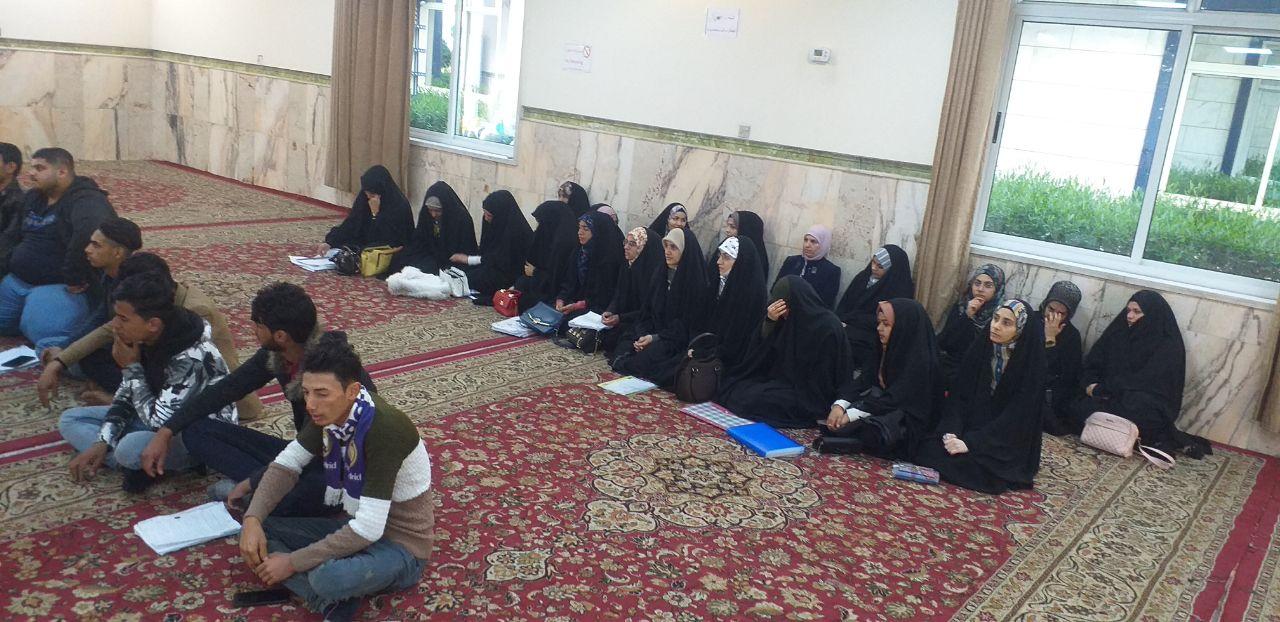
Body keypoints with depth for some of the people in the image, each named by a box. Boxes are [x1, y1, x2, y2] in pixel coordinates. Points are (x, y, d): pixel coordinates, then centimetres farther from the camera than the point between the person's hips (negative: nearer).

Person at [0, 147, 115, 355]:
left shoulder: (85, 200, -18)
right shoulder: (33, 197, 13)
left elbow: (92, 231, -39)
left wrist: (74, 276, -33)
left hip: (59, 285, -9)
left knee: (42, 329, -29)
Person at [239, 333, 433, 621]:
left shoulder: (385, 429, -31)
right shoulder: (331, 412, -8)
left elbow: (370, 529, -31)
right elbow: (286, 464, 6)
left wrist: (293, 562, -23)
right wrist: (253, 519, -11)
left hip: (400, 546, -9)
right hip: (357, 528, 9)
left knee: (327, 577, -39)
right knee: (258, 532, -4)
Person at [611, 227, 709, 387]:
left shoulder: (695, 282, -11)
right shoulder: (659, 274, 9)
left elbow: (688, 325, -12)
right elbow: (648, 312, 10)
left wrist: (655, 338, -19)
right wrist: (642, 335, -10)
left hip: (680, 341, -6)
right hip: (654, 332, 6)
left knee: (648, 356, -31)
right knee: (623, 348, -21)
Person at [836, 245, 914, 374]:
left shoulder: (900, 291, -9)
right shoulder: (864, 277, 10)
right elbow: (845, 304, 10)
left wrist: (847, 320, -13)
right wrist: (839, 321, -10)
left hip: (871, 338, -6)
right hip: (850, 326, 6)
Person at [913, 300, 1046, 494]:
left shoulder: (1030, 366, -15)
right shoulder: (979, 348, -2)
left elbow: (1015, 417, -18)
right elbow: (959, 395, -2)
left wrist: (971, 442, -24)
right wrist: (951, 432, -19)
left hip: (1006, 443, -3)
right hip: (970, 425, 3)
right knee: (929, 449, -22)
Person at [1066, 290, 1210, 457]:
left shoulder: (1168, 346, -8)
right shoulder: (1118, 331, 8)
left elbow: (1146, 381, -18)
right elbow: (1093, 361, 9)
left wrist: (1102, 389, -18)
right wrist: (1090, 385, -12)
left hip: (1148, 405, -6)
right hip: (1111, 397, 6)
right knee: (1080, 409, -25)